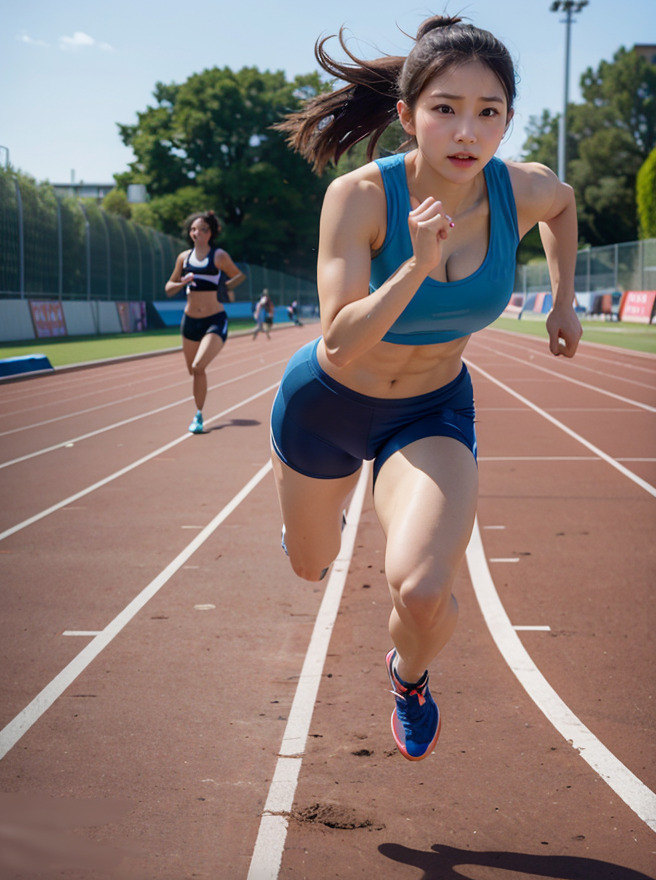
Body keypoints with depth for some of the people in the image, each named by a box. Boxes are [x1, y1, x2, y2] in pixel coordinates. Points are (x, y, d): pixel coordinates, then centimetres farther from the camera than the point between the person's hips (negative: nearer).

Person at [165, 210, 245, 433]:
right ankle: (199, 413, 34)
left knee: (198, 367, -21)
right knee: (194, 371, 12)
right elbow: (169, 289, 11)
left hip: (215, 322, -5)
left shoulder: (219, 256, -5)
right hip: (190, 321, 5)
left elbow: (240, 275, 10)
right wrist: (183, 283, -8)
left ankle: (198, 416, -8)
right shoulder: (184, 257, 6)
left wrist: (224, 287, -5)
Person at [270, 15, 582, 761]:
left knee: (421, 592, -25)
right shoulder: (359, 196, -29)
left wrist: (563, 301, 6)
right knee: (310, 565, 24)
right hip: (326, 405, 0)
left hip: (432, 412, 1)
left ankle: (410, 674, 13)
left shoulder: (523, 190, -20)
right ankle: (324, 518, 64)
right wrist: (419, 265, -43)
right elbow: (340, 347, -33)